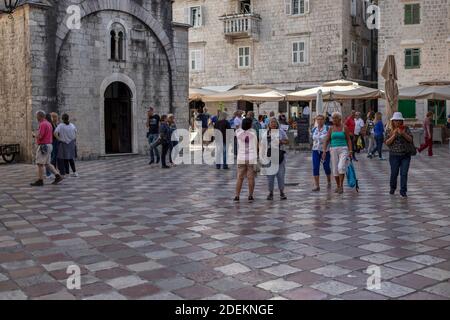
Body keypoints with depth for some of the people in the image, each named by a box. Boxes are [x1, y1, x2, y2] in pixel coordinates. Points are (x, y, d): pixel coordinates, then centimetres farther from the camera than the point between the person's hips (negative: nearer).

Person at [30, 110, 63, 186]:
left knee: (40, 164, -3)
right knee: (47, 163, 14)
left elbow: (39, 136, -21)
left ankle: (40, 181, 1)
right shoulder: (49, 123, 15)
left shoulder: (42, 124, -16)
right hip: (49, 145, 10)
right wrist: (37, 135, 18)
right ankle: (58, 176, 8)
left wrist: (35, 134, 0)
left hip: (43, 146, -10)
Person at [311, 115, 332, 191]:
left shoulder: (327, 128, -5)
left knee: (326, 167, 6)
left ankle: (329, 182, 33)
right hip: (316, 150, 4)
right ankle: (317, 186, -3)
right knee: (315, 168, -6)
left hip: (325, 150, -3)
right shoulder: (314, 130, 9)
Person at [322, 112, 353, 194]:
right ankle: (338, 186, 20)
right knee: (335, 169, 5)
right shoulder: (331, 129, 7)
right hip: (333, 150, 3)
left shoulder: (344, 128, 1)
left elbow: (349, 140, 1)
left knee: (341, 167, -19)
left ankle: (341, 186, -9)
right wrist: (324, 151, -4)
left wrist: (350, 151, -7)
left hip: (343, 149, -3)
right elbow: (326, 140, 6)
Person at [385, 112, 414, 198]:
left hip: (405, 155, 0)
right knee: (394, 173, 9)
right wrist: (394, 135, -17)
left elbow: (410, 139, -3)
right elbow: (387, 142, -6)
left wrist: (403, 134, -18)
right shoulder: (389, 130, 2)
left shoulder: (406, 129, 4)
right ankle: (392, 188, 32)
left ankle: (403, 191, 3)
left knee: (404, 174, -3)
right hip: (394, 155, 0)